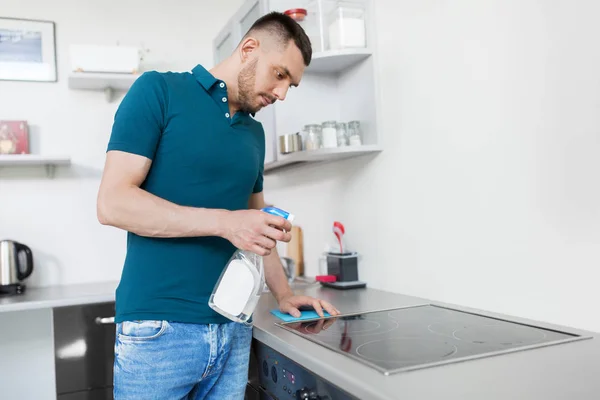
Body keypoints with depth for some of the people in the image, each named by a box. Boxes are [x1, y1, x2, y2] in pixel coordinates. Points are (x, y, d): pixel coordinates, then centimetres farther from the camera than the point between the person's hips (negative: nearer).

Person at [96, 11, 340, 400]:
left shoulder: (254, 132, 13)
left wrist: (283, 294, 14)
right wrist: (224, 222, -19)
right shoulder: (158, 91, -5)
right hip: (159, 328, -5)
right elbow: (113, 201, -13)